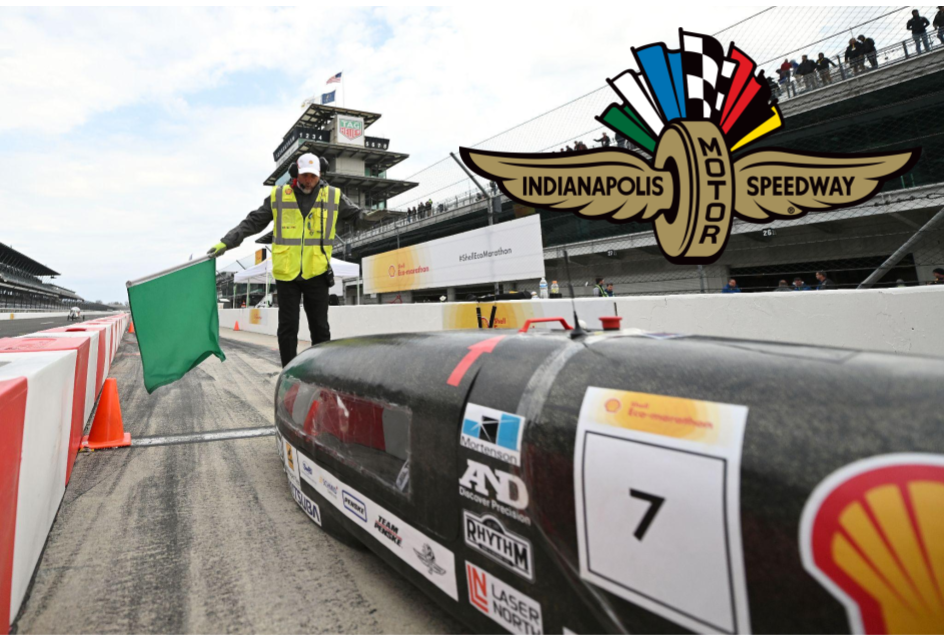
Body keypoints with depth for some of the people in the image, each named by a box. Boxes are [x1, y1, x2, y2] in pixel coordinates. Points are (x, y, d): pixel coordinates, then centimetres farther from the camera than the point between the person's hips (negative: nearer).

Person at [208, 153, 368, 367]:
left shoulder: (333, 196, 3)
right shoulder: (278, 196, 3)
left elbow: (356, 213, 12)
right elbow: (253, 222, 7)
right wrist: (227, 242, 1)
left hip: (317, 274, 0)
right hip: (286, 273, 0)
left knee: (320, 327, 6)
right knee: (287, 328, 5)